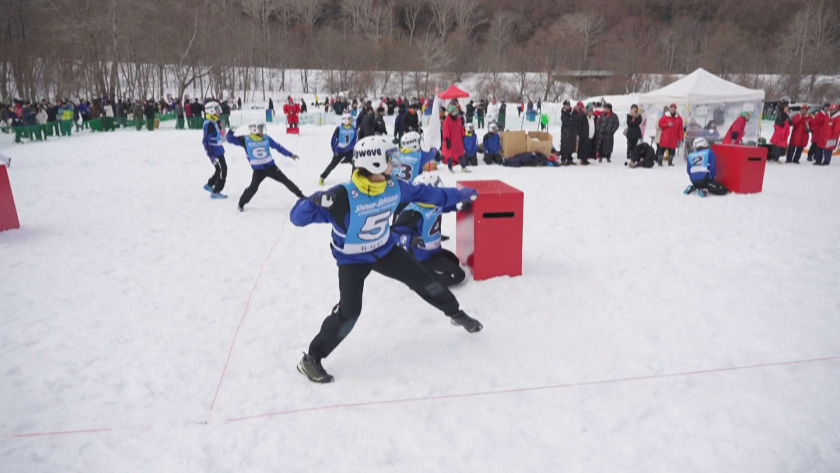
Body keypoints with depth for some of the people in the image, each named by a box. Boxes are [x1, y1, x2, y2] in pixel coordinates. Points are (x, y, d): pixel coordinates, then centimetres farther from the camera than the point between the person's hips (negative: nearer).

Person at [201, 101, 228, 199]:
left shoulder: (214, 122, 10)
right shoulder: (208, 124, -19)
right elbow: (205, 140, -22)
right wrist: (211, 155, -25)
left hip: (219, 150, 10)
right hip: (215, 152, -10)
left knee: (220, 169, 18)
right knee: (222, 170, -6)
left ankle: (209, 185, 32)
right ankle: (216, 192, 1)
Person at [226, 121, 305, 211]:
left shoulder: (266, 138, -2)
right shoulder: (245, 140, -9)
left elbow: (278, 147, 5)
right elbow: (231, 140, -4)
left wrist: (290, 154, 5)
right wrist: (230, 132, -28)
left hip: (271, 166, 3)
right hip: (258, 170, -2)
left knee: (285, 181, 5)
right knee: (253, 188, -9)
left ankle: (300, 195, 20)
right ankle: (242, 203, 16)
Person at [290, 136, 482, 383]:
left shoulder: (394, 187, -14)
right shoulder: (343, 197, -33)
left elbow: (424, 193, 4)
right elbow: (298, 217, -32)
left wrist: (460, 195, 12)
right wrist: (315, 201, -55)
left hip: (385, 250, 6)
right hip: (352, 259, -5)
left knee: (424, 282, 10)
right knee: (349, 311, -18)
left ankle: (455, 313, 39)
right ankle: (311, 359, 2)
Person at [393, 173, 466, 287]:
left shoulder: (434, 204, -4)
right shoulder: (413, 214, -30)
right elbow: (396, 232, -29)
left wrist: (459, 206, 6)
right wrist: (410, 240, -46)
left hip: (434, 250, 10)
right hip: (421, 258, -10)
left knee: (454, 261, 33)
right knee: (458, 275, -11)